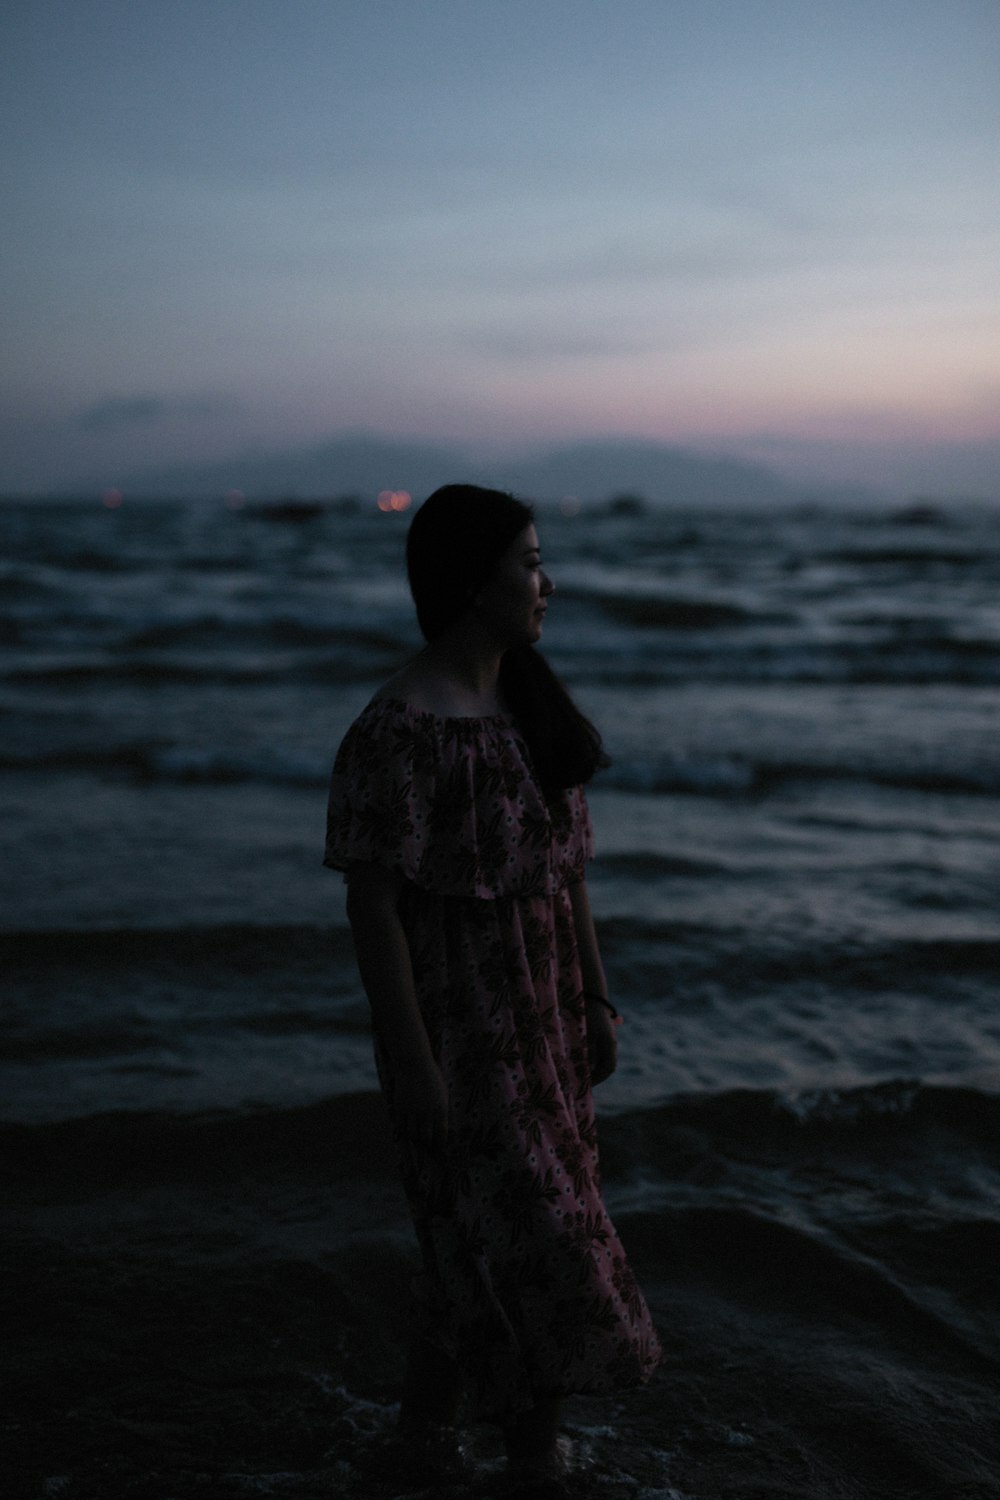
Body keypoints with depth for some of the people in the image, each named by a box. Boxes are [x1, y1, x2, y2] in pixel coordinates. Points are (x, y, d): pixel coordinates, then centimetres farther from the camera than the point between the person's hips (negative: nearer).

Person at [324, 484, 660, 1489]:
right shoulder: (397, 731, -20)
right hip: (460, 1031, -8)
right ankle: (535, 1451, 21)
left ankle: (424, 1420, 39)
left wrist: (597, 1000, 11)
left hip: (542, 1018, 8)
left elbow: (566, 866, 10)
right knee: (526, 1240, 1)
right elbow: (371, 903, -19)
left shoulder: (528, 703, 5)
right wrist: (412, 1064, -17)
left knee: (478, 1229, 19)